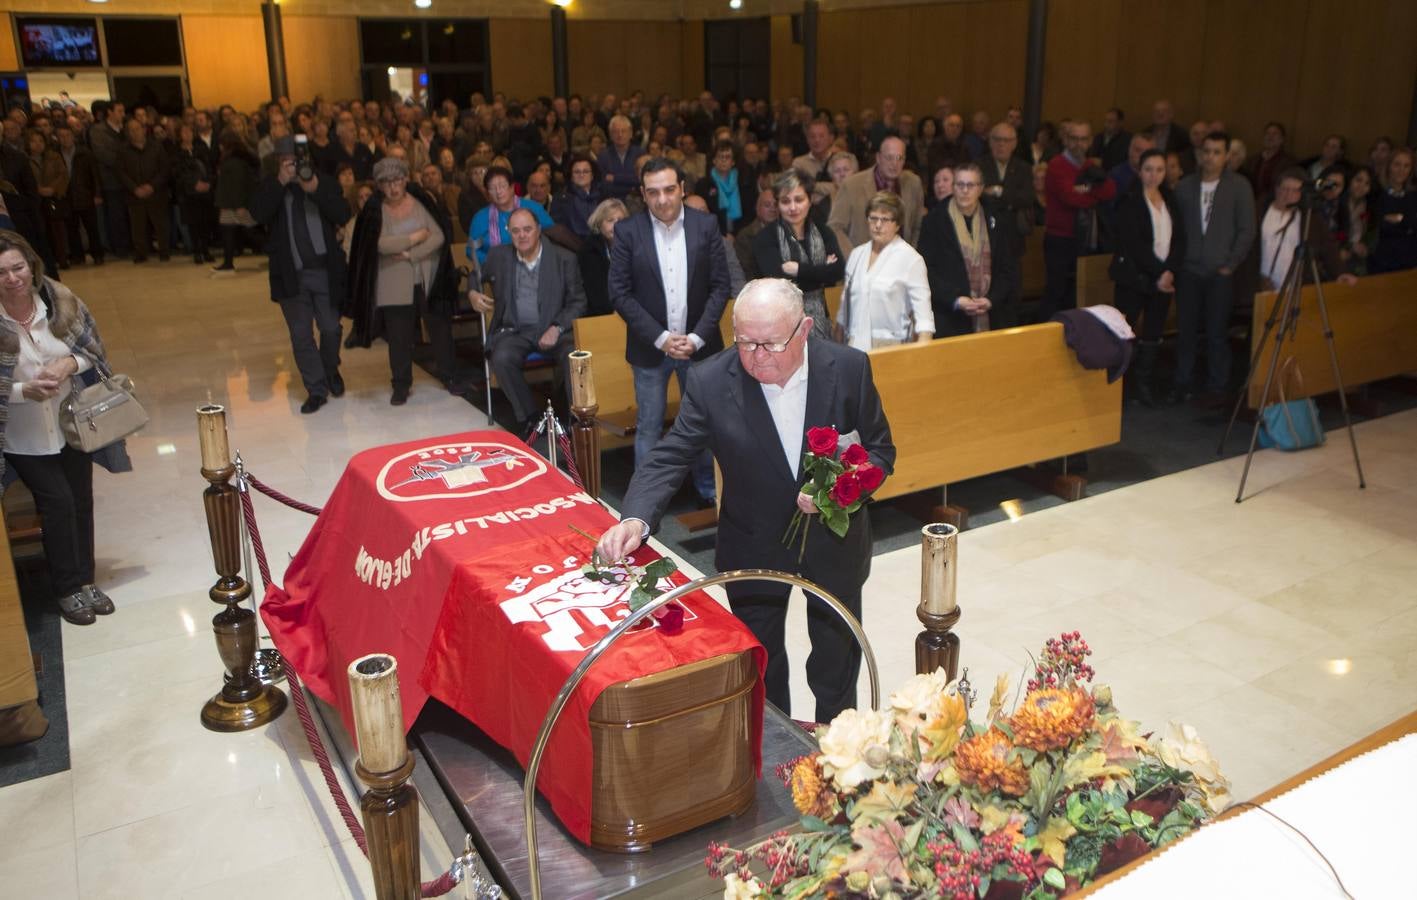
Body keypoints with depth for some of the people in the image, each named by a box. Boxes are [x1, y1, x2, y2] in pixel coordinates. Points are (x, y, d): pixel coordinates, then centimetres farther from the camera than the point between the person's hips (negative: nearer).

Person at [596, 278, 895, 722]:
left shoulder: (848, 367, -18)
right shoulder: (710, 382, -21)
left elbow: (880, 450, -7)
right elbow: (670, 458, -19)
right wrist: (635, 519, -36)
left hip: (835, 543, 1)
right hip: (754, 549, -1)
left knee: (837, 660, 22)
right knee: (760, 666, 19)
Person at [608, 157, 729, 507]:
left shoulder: (706, 225, -3)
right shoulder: (627, 231, -6)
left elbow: (720, 285, -2)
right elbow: (620, 293, -7)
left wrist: (697, 337, -11)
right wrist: (661, 338, -14)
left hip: (698, 344, 1)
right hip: (650, 348, -1)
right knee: (648, 428, 7)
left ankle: (709, 492, 28)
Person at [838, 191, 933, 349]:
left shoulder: (910, 258, -5)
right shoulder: (857, 254, 13)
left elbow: (922, 303, -10)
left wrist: (924, 340, -22)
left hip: (890, 344, -4)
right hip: (856, 342, 4)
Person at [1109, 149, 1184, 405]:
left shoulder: (1170, 201, 11)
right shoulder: (1129, 202, -5)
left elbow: (1180, 239, 5)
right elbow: (1133, 244, -13)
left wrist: (1169, 271, -10)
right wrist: (1158, 272, -15)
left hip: (1164, 278, 5)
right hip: (1134, 277, -5)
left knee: (1153, 334, 7)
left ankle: (1143, 384, 16)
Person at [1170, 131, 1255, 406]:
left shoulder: (1239, 187, 0)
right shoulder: (1185, 186, 6)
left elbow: (1247, 230, -1)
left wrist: (1231, 264, -6)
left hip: (1221, 272, -2)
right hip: (1188, 271, 2)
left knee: (1216, 332, 1)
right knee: (1186, 330, 5)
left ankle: (1216, 387, 12)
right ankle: (1182, 384, 15)